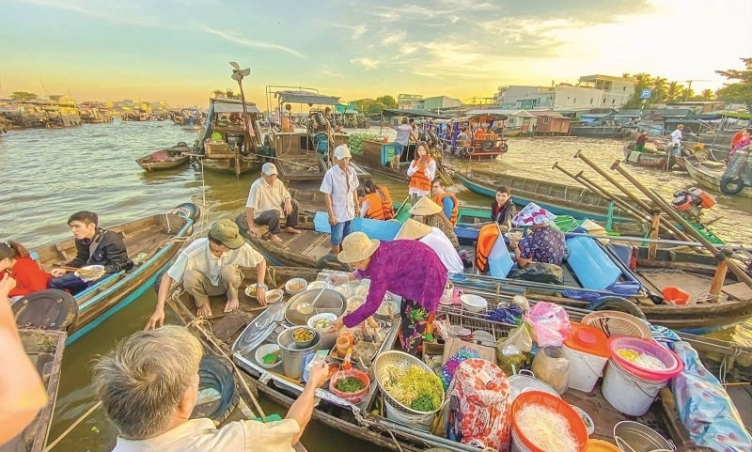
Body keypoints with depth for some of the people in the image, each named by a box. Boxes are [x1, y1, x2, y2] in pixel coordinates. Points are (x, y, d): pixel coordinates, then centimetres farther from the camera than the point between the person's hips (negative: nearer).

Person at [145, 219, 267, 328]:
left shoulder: (239, 247, -32)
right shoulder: (193, 252, -34)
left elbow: (261, 261, -15)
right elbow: (168, 277, -26)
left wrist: (260, 286, -21)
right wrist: (159, 309, -31)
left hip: (228, 282, 0)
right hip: (206, 284, 0)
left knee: (228, 270, -36)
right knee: (189, 277, -34)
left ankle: (233, 298, -3)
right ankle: (202, 302, -2)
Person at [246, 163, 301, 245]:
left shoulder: (277, 182, -6)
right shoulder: (257, 186, -28)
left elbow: (286, 195, 7)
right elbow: (249, 207, -30)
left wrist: (288, 203, -18)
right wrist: (251, 226, -30)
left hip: (276, 209, 8)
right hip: (260, 214, -8)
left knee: (294, 203, 3)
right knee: (275, 213, -38)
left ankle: (289, 227, 16)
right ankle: (273, 234, -11)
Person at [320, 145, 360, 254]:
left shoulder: (351, 171, -1)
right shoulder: (330, 173, -18)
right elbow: (327, 195, -16)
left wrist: (357, 205, 15)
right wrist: (331, 215, -17)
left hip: (349, 212, 6)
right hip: (338, 214, -5)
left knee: (347, 239, 19)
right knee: (336, 240, 8)